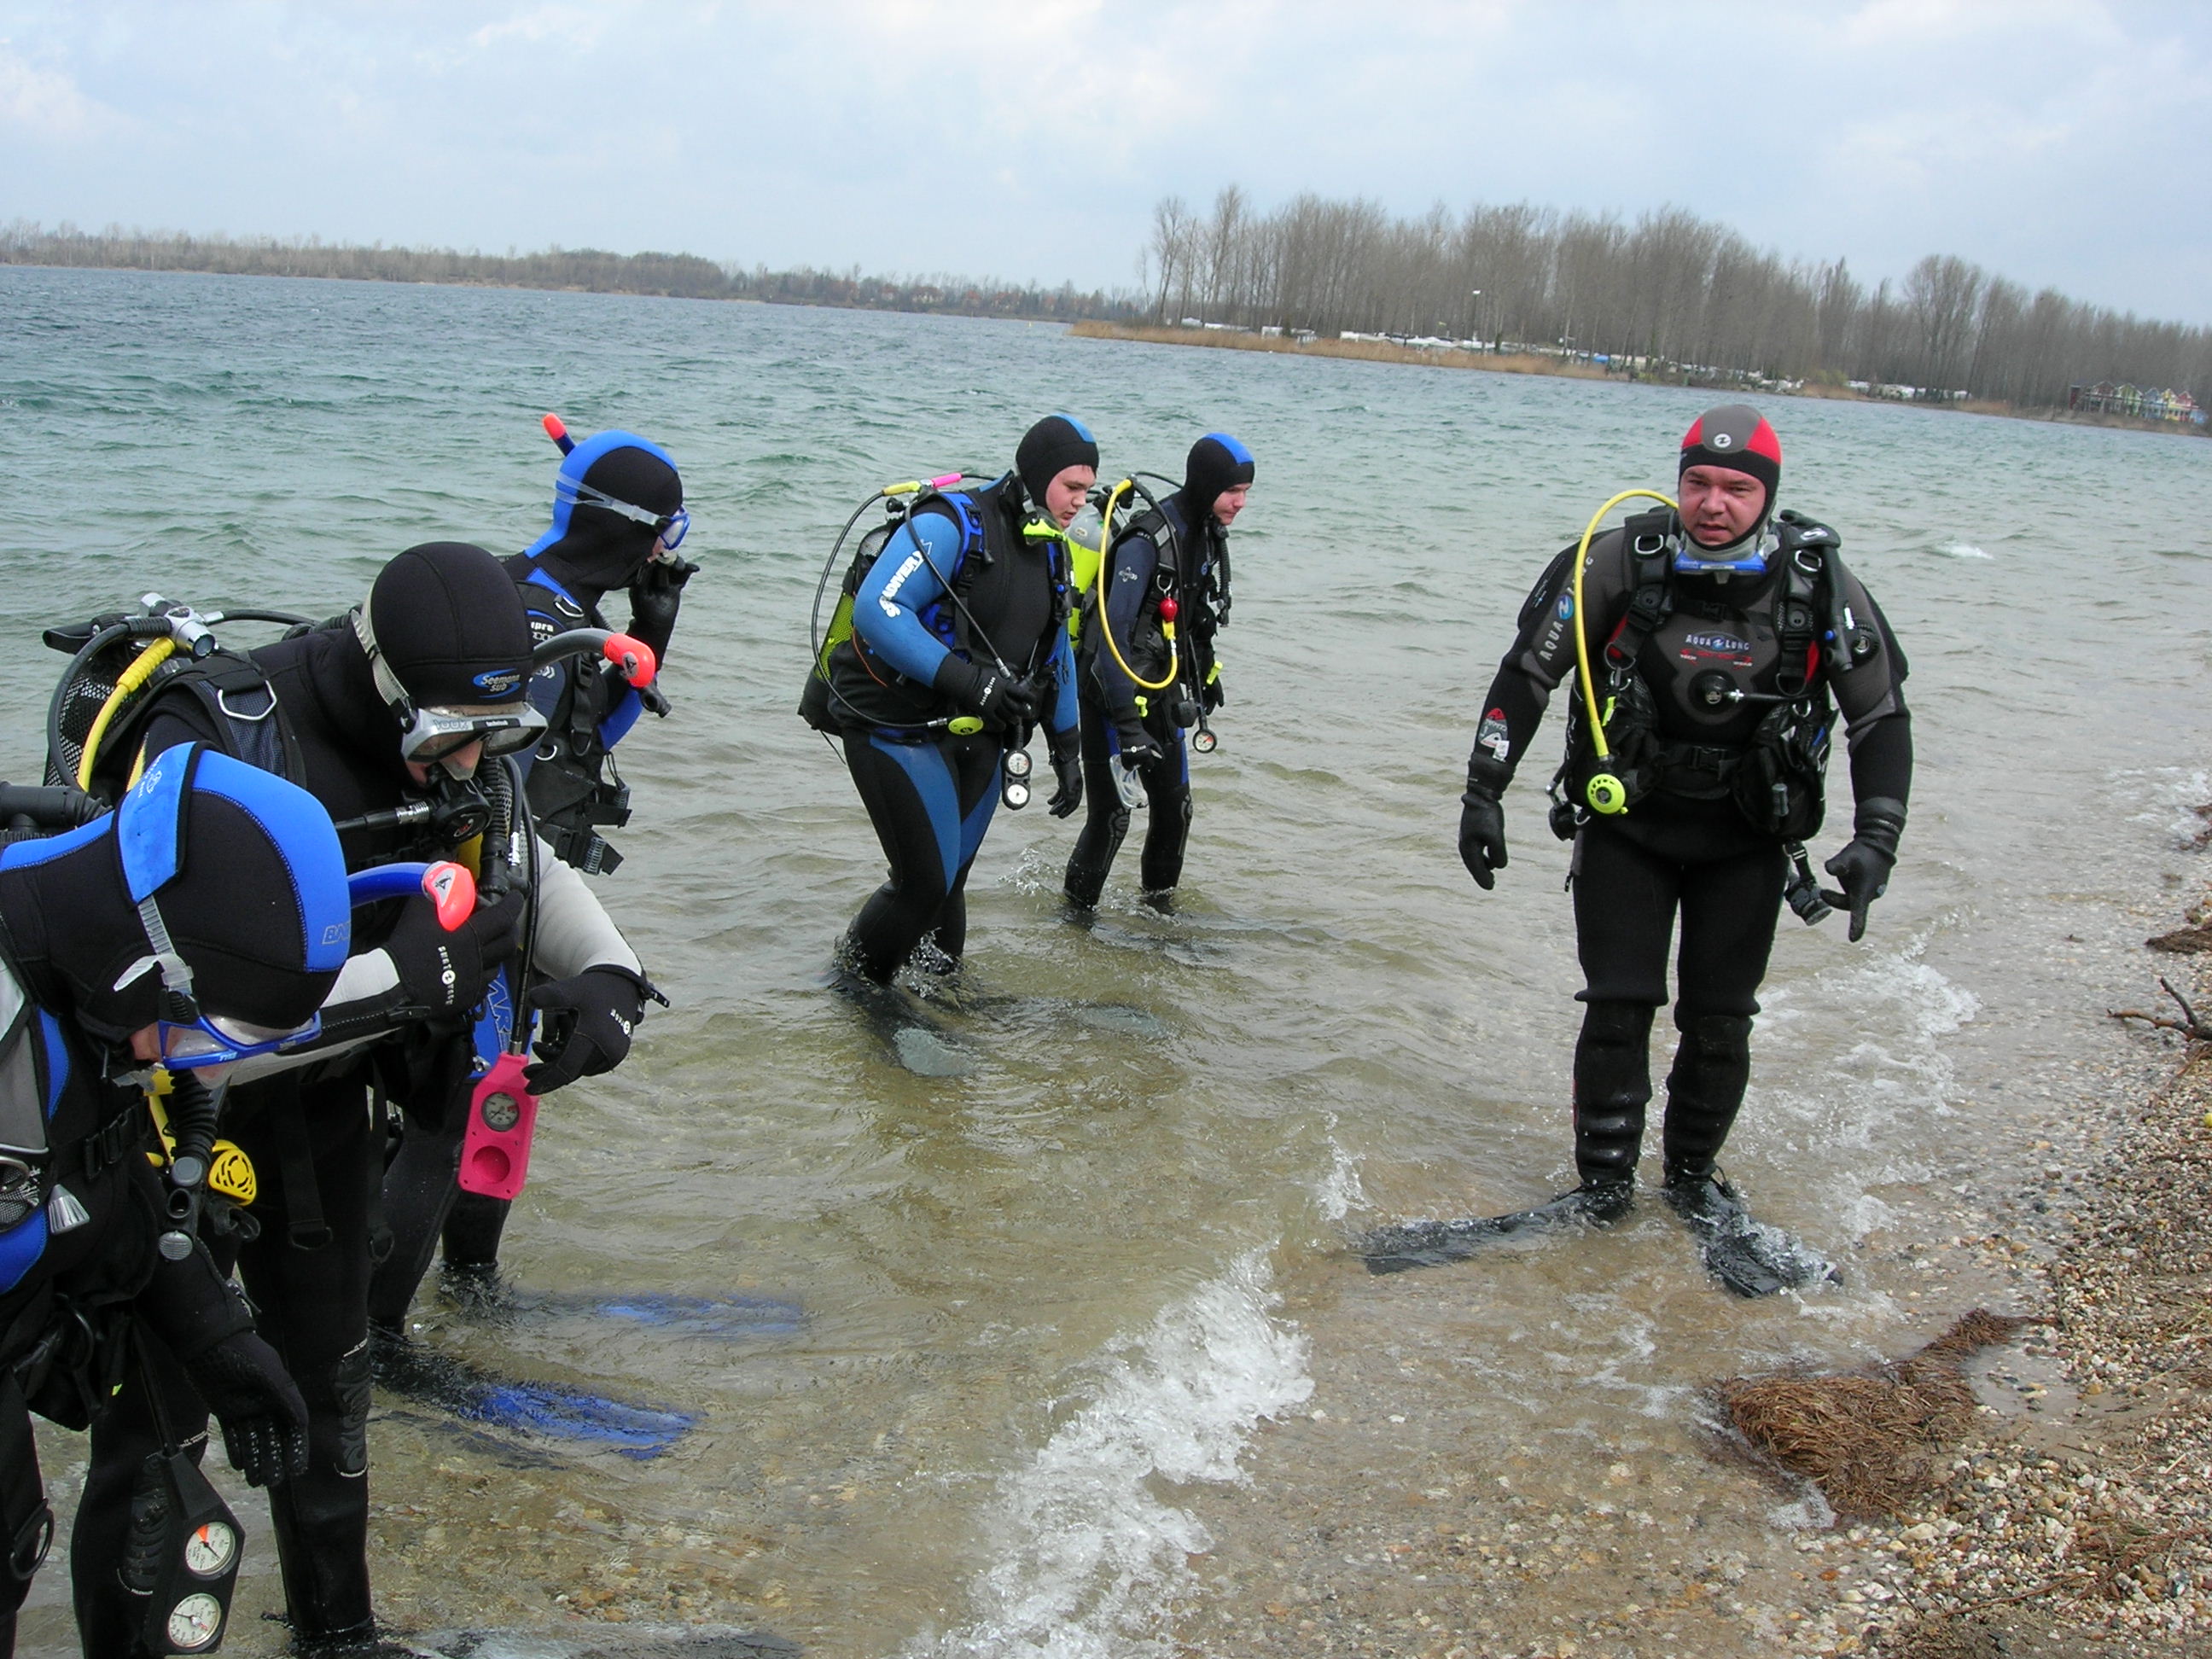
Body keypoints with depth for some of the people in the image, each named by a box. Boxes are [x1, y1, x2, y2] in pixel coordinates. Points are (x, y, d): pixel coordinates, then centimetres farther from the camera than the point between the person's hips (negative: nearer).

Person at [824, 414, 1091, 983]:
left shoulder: (1051, 553, 10)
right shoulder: (952, 526, -17)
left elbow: (1056, 656, 23)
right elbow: (876, 611, -28)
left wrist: (1066, 750, 20)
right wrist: (967, 681, -33)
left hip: (976, 739, 8)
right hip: (899, 730, -7)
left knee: (951, 878, 11)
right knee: (928, 881, -9)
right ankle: (854, 977, 15)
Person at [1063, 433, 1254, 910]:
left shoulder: (1211, 536, 5)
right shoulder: (1147, 542, -23)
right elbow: (1114, 635, -28)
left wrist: (1206, 677, 25)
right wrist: (1128, 725, -31)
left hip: (1163, 696, 8)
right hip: (1114, 696, -8)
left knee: (1175, 806, 11)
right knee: (1111, 816, -6)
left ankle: (1157, 903, 29)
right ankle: (1076, 914, 9)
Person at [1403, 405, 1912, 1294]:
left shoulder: (1820, 585, -13)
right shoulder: (1620, 564, -16)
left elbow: (1882, 717, -4)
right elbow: (1525, 675, -8)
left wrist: (1875, 840, -13)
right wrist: (1483, 792, -11)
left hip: (1747, 838, 1)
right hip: (1627, 825, -1)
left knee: (1719, 1021, 4)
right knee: (1618, 1007, -2)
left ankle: (1694, 1178, 25)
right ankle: (1604, 1185, 15)